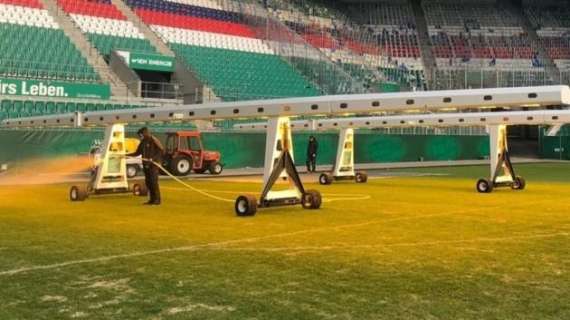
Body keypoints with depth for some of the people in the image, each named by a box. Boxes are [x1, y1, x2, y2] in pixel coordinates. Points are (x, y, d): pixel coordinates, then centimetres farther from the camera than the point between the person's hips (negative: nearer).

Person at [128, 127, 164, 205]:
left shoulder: (153, 140, -8)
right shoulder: (143, 142, 15)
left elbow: (161, 150, -12)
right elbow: (137, 153, 23)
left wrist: (153, 158, -20)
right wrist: (127, 155, 16)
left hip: (154, 164, -8)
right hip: (146, 165, 8)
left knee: (153, 181, -11)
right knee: (148, 182, 6)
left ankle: (157, 200, -6)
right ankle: (152, 199, 12)